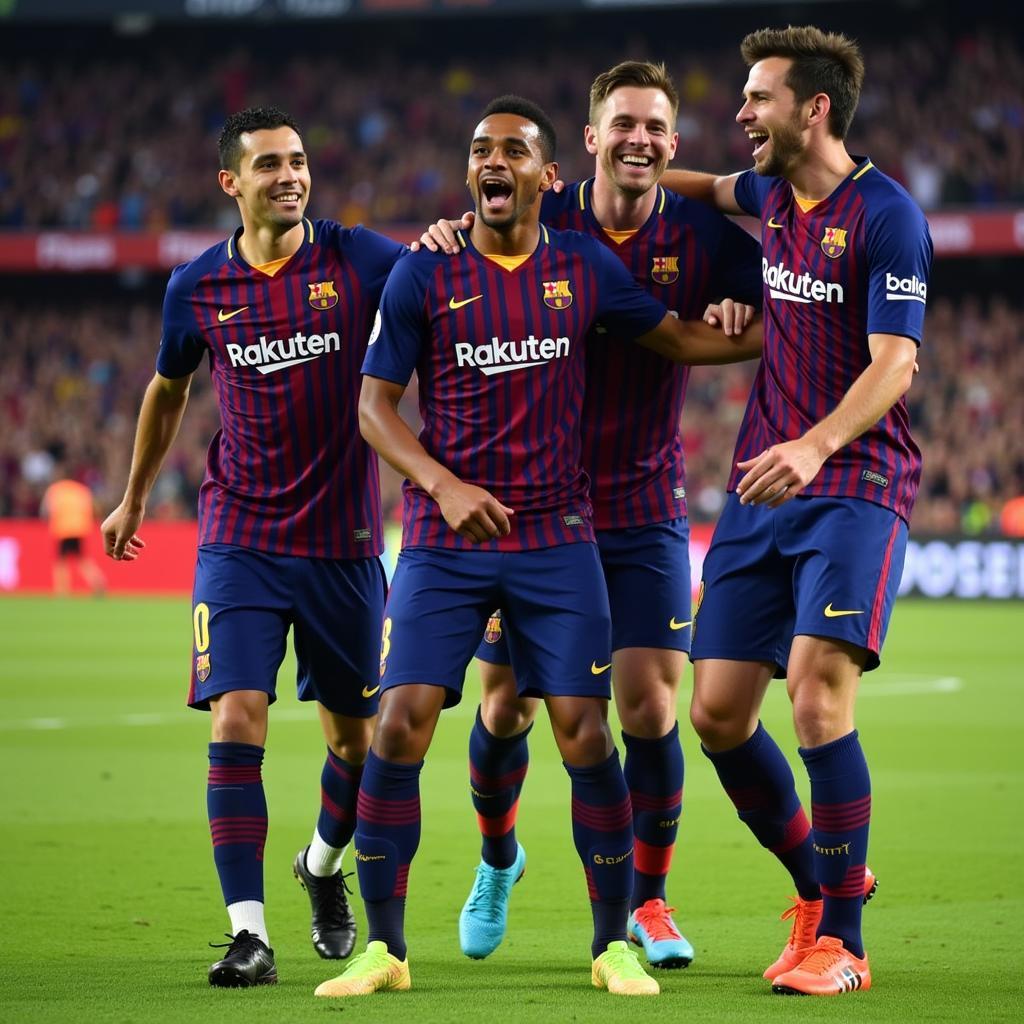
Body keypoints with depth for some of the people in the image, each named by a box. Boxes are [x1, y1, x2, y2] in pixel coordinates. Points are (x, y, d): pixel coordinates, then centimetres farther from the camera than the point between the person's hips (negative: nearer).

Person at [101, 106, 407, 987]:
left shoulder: (355, 259, -3)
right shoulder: (198, 286, 3)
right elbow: (167, 389, 20)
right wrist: (134, 498, 28)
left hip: (344, 541, 0)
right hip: (240, 540, 0)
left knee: (356, 738, 10)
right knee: (235, 721, -15)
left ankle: (324, 866, 41)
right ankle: (249, 932, -11)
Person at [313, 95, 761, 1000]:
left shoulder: (585, 267, 4)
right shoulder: (424, 275, -1)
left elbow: (676, 339, 18)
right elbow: (374, 405, -1)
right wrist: (444, 486, -15)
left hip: (556, 536, 1)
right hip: (443, 542, -1)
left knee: (585, 734, -5)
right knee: (400, 723, -11)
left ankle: (614, 944, 9)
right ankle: (383, 946, 1)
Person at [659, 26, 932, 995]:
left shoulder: (885, 216, -10)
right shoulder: (774, 194, 12)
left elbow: (893, 363, -19)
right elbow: (720, 189, 37)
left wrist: (815, 447, -34)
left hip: (853, 487, -7)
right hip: (761, 488, 7)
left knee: (817, 691, -21)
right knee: (717, 712, 2)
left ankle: (841, 942, -11)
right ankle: (818, 885, 24)